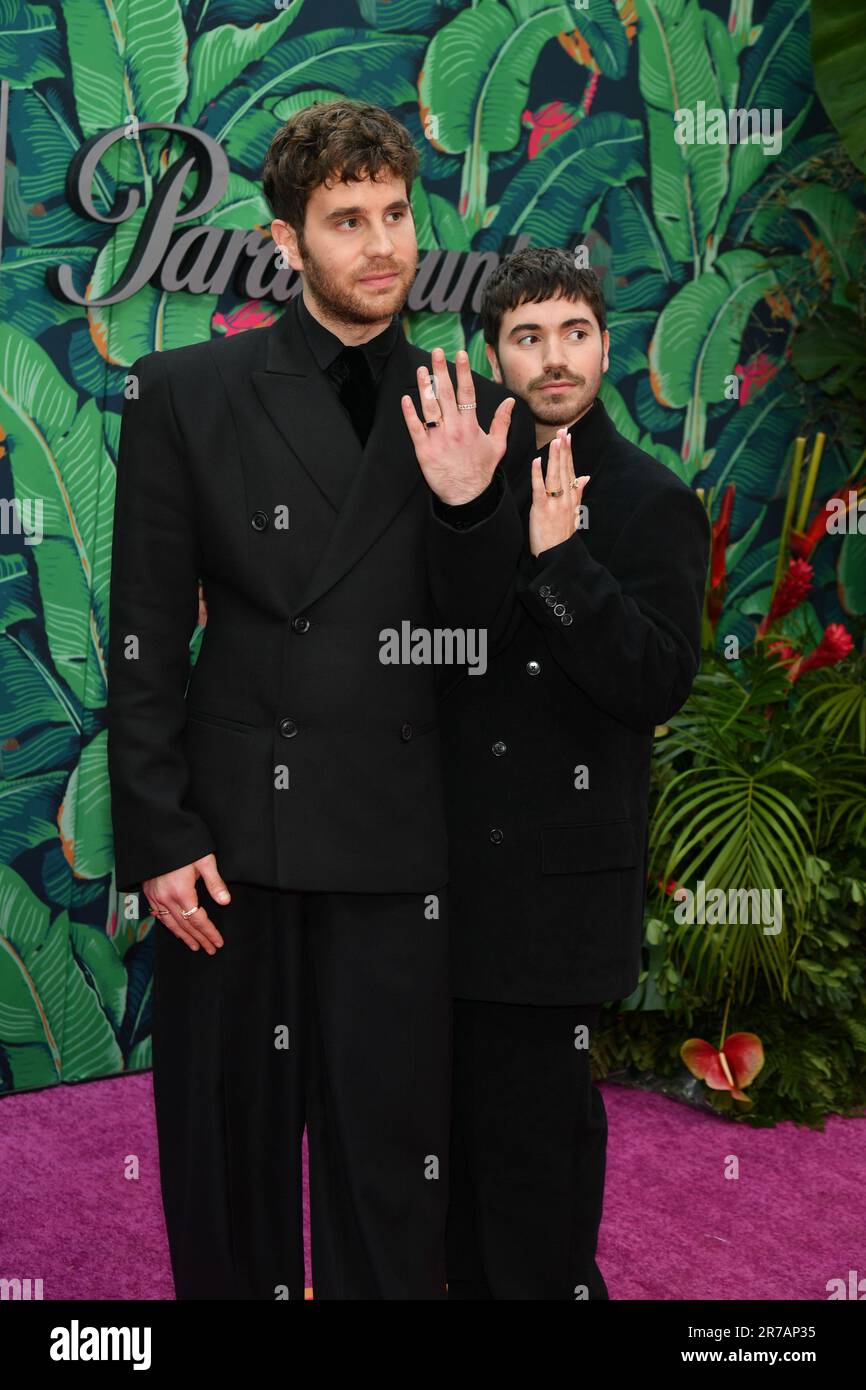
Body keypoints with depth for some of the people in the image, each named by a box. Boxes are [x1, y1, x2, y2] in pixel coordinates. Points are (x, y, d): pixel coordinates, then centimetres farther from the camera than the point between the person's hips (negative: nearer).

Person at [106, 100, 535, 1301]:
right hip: (230, 832, 0)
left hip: (395, 841, 1)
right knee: (227, 1144, 12)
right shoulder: (185, 392, 1)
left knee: (390, 1156, 8)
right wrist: (157, 836, -5)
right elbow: (145, 638, 0)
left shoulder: (472, 417, 5)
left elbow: (483, 638, 4)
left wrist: (469, 505, -14)